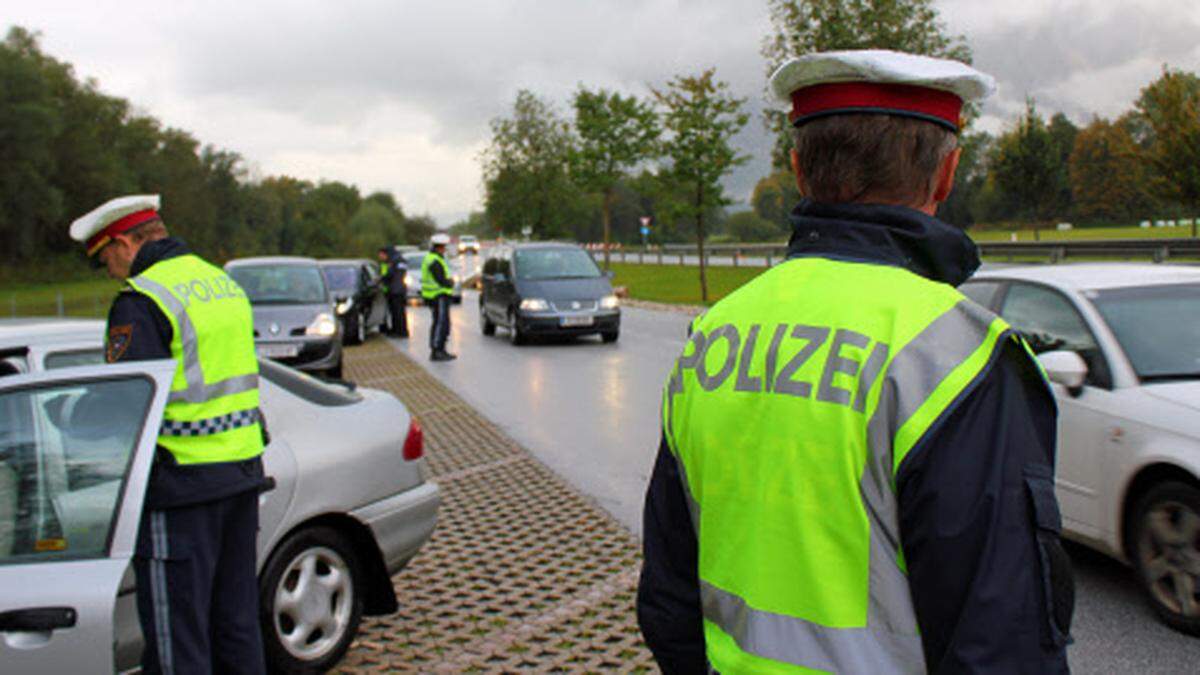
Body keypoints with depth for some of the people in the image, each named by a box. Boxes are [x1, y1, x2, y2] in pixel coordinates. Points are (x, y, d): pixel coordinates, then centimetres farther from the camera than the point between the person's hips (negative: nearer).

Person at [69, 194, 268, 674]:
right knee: (236, 620, 18)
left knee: (176, 634, 2)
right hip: (243, 473, 8)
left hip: (182, 485, -8)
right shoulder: (224, 283, 14)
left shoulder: (141, 302, -13)